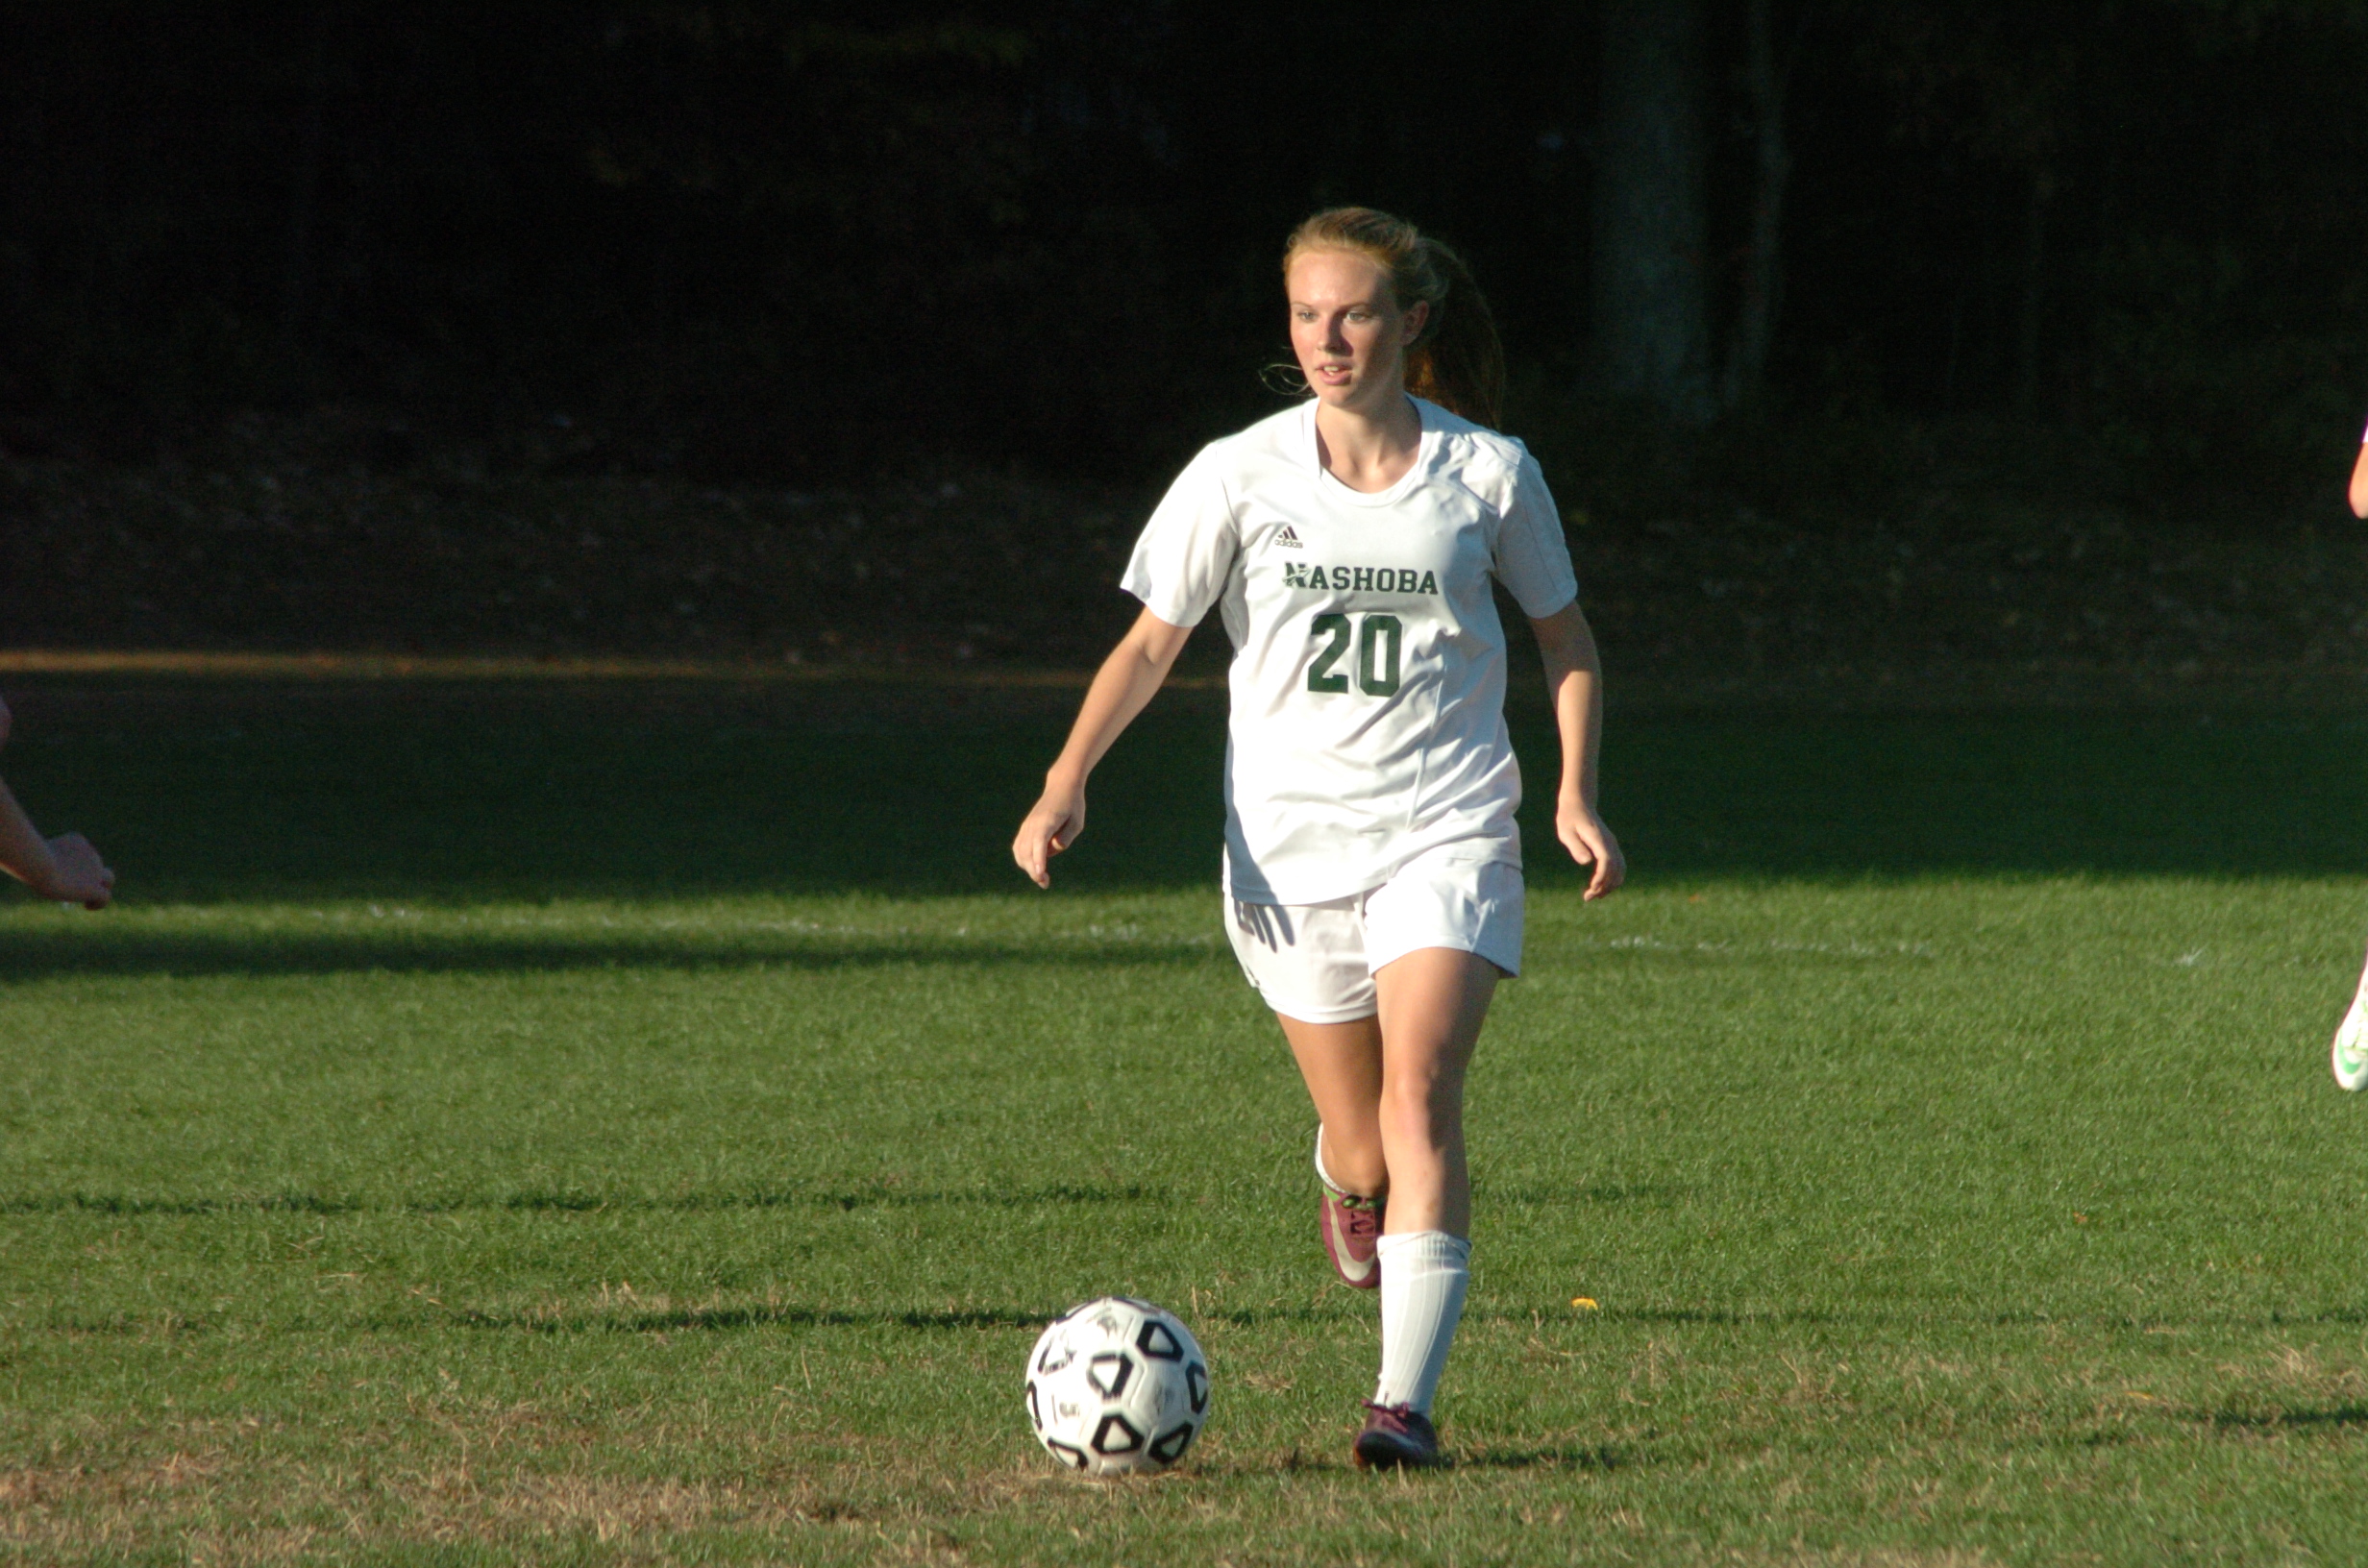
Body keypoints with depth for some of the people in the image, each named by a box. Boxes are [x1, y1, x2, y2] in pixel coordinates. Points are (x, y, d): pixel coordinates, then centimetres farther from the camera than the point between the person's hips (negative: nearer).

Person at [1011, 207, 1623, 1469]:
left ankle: (1407, 1402, -26)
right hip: (1289, 841, 1)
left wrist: (1576, 796, -1)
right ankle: (1350, 1182, 49)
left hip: (1446, 832, -1)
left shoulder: (1487, 473, -2)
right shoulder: (1241, 476, -3)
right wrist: (1068, 781, -13)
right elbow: (1152, 640, 1)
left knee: (1419, 1094, -22)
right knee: (1360, 1149, 9)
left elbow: (1563, 632, 11)